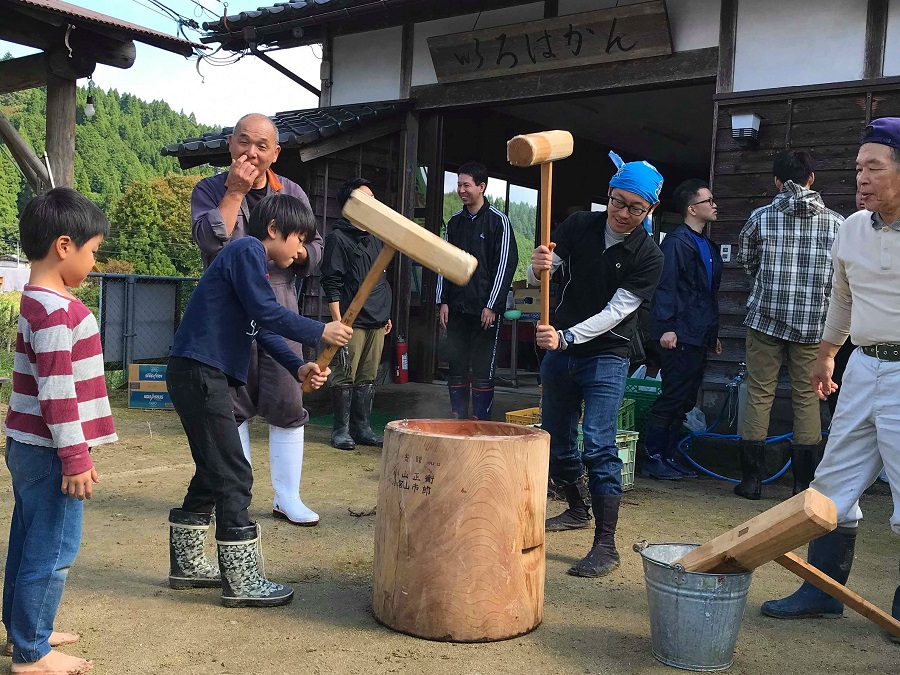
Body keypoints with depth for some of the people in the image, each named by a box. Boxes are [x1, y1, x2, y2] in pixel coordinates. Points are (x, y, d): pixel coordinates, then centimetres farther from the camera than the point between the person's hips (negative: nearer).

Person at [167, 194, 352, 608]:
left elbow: (264, 331, 16)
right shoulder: (247, 251, -9)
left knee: (214, 473, 17)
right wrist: (320, 332, -11)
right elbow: (267, 313, -19)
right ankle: (240, 580, 0)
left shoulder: (250, 258, 21)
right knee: (233, 476, -7)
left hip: (199, 376, 11)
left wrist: (299, 368, 3)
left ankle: (186, 564, 29)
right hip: (199, 373, -11)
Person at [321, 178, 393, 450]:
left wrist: (386, 315, 22)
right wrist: (338, 320, -14)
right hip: (352, 321, -7)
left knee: (368, 378, 8)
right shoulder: (338, 238, -3)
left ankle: (362, 428, 15)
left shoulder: (375, 239, 20)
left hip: (376, 322, 7)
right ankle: (341, 430, 5)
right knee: (345, 377, -4)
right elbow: (331, 284, -8)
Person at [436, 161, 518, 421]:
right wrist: (443, 301, 7)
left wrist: (492, 306, -11)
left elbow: (505, 265, -6)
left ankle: (481, 422, 5)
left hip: (485, 310, -5)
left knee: (483, 371, -2)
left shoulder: (498, 221, -2)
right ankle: (458, 421, 16)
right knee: (456, 368, 7)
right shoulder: (454, 222, 13)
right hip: (457, 309, 5)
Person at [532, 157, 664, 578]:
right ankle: (577, 511, 39)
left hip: (606, 356, -5)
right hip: (560, 348, 5)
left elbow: (615, 313, -19)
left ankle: (605, 545, -10)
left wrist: (566, 337, -32)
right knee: (556, 440, 15)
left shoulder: (648, 258, -14)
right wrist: (539, 268, -30)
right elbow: (537, 277, -6)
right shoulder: (579, 226, -3)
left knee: (598, 446, -17)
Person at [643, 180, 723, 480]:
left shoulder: (708, 246, 21)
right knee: (672, 398, -6)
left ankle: (668, 457, 19)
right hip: (679, 336, -9)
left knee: (684, 401, 11)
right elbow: (665, 286, -16)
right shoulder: (676, 241, -8)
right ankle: (652, 460, 2)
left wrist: (713, 334, 26)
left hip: (699, 337, 9)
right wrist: (666, 328, -23)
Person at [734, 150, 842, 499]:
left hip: (766, 317, -1)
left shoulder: (761, 217, -2)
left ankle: (751, 479, 8)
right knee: (807, 398, 8)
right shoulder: (836, 222, -1)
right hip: (813, 323, 1)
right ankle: (804, 483, 11)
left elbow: (746, 263, 11)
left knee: (759, 394, 6)